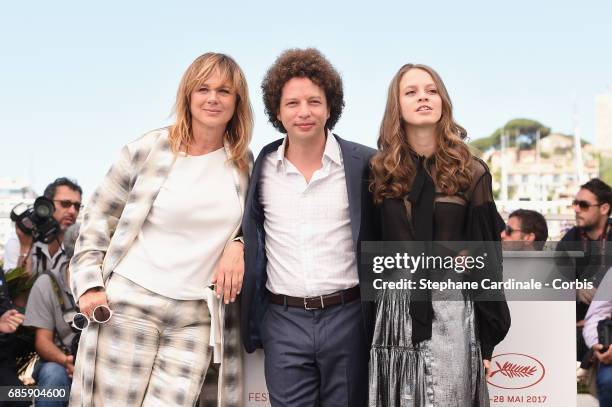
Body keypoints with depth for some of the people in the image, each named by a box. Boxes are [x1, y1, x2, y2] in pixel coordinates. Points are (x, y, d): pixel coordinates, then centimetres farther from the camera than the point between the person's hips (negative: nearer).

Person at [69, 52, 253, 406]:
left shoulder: (245, 163, 6)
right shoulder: (148, 150, -3)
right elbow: (98, 220, 4)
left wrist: (239, 243, -2)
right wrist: (90, 285, -4)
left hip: (197, 316, 2)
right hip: (130, 303, -2)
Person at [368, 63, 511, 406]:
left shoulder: (470, 172, 0)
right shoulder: (381, 171, 5)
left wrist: (488, 336, -2)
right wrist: (367, 321, 4)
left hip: (452, 309, -1)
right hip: (395, 310, 2)